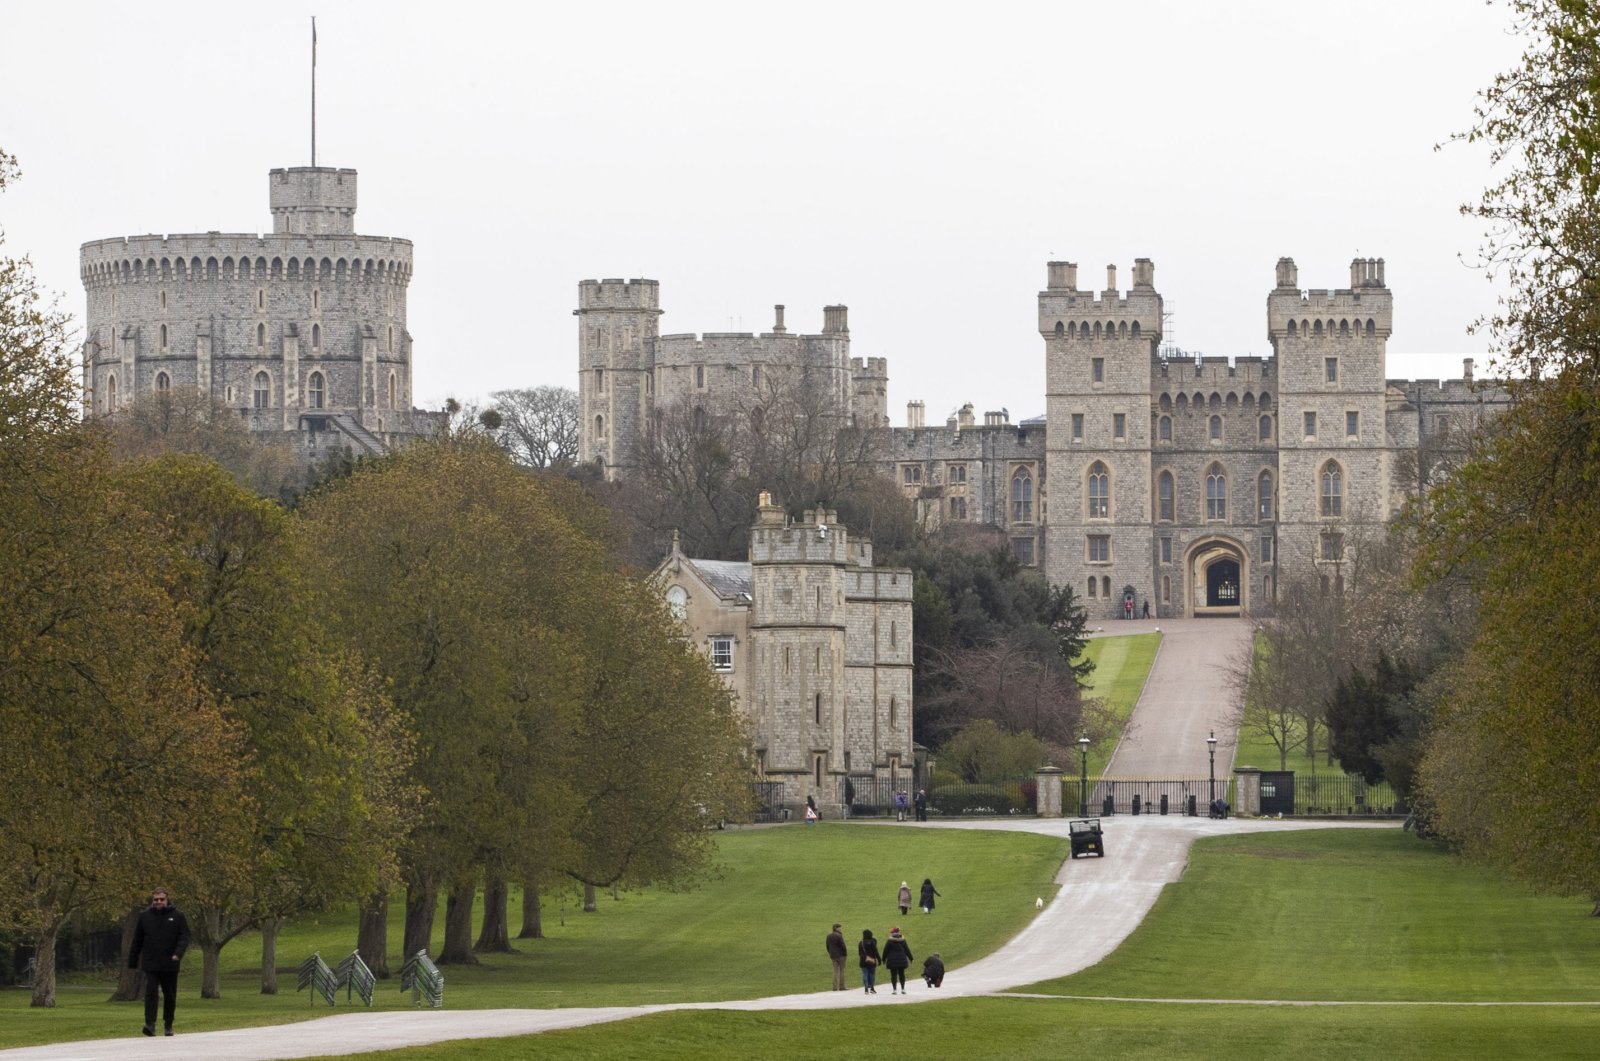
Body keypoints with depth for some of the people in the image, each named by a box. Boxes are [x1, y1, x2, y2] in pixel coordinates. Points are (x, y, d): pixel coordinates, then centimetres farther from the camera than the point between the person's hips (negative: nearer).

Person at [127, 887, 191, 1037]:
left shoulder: (177, 916, 2)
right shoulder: (145, 916, 6)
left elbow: (184, 937, -3)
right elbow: (137, 941, 11)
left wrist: (178, 953, -21)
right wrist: (132, 962, 10)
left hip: (170, 965, 0)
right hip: (150, 965, 0)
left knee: (170, 996, 9)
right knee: (150, 993, -12)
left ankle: (168, 1024, 22)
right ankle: (150, 1024, -17)